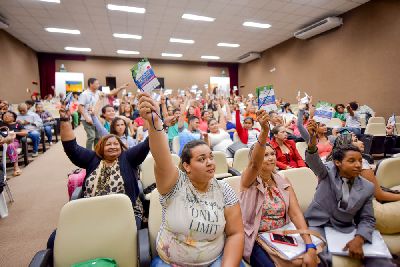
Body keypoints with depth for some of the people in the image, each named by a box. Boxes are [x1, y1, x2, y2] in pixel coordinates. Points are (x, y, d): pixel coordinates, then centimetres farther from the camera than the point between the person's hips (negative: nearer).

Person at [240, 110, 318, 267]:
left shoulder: (283, 182, 4)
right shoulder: (248, 180, -10)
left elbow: (296, 213, -6)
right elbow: (255, 164, -32)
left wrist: (310, 247, -19)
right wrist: (264, 131, -48)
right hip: (256, 240, -4)